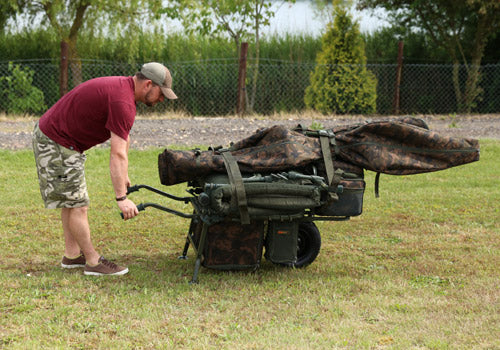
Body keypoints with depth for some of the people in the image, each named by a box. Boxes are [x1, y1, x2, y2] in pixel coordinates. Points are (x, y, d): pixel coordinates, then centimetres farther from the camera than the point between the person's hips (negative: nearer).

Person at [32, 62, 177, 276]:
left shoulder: (124, 88, 8)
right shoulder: (122, 101, -25)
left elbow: (124, 140, 17)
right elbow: (117, 154, -29)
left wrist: (124, 177, 22)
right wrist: (121, 198, -30)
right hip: (56, 144, -11)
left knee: (72, 200, 17)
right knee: (77, 203, -4)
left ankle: (72, 255, 25)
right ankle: (93, 262, 4)